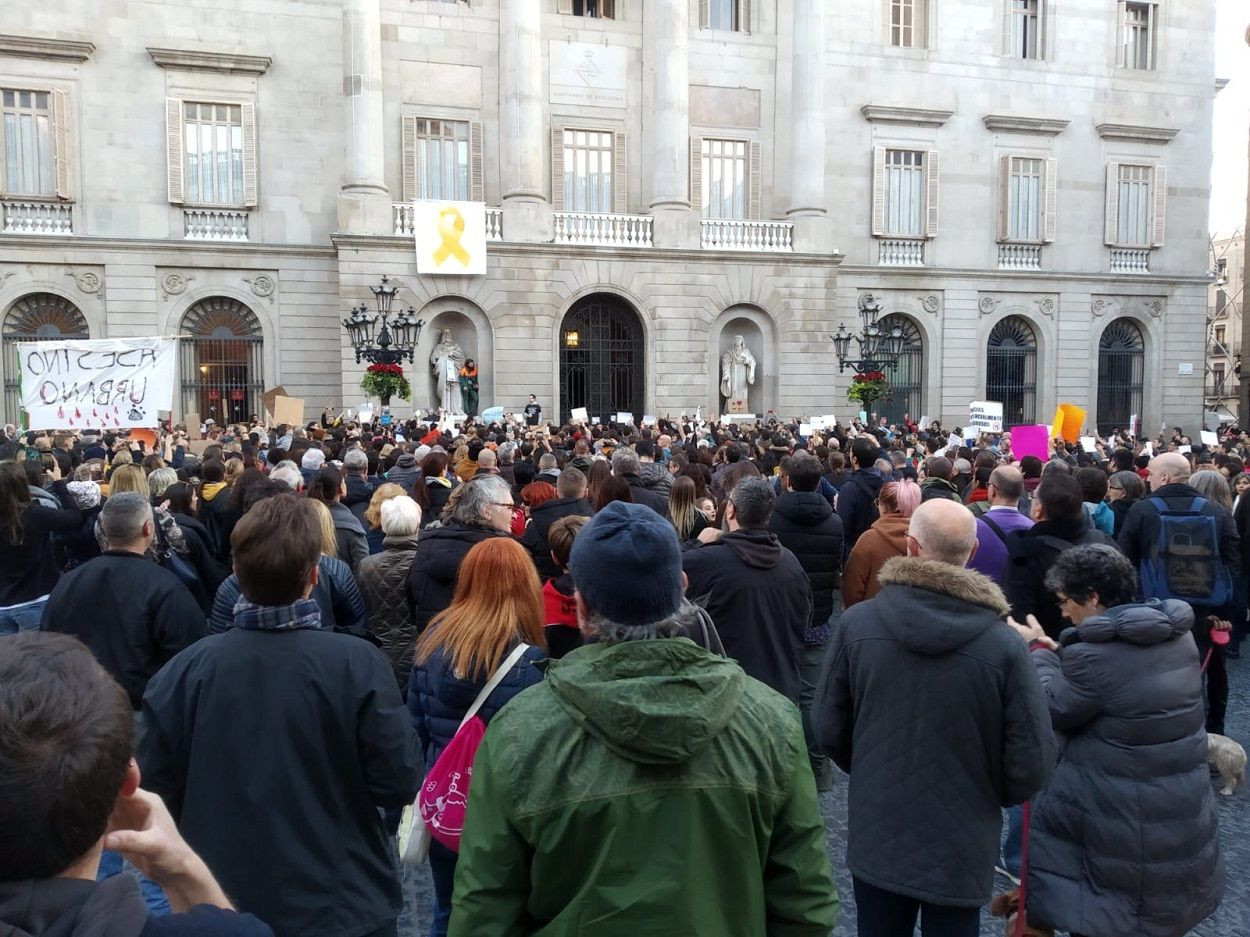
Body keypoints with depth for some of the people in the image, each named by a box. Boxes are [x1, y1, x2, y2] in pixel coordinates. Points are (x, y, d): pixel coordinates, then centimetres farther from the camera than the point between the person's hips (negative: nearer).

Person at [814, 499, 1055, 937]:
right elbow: (1032, 763, -15)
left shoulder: (856, 623, -14)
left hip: (875, 837, 1)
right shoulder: (1004, 645, -20)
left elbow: (829, 728, -5)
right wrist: (989, 795, 7)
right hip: (961, 849, -1)